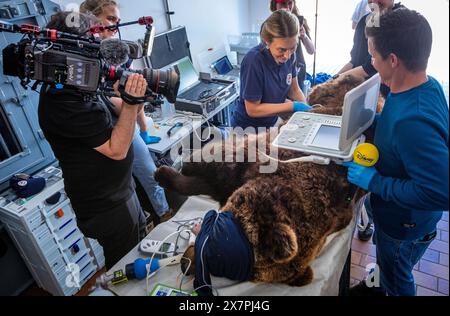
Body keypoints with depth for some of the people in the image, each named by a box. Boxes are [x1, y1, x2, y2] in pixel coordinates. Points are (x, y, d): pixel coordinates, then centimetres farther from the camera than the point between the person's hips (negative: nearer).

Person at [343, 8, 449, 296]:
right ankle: (379, 285, 63)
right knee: (387, 262, 36)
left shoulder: (413, 122, -41)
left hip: (404, 224, -8)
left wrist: (375, 181, -31)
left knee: (397, 281, 23)